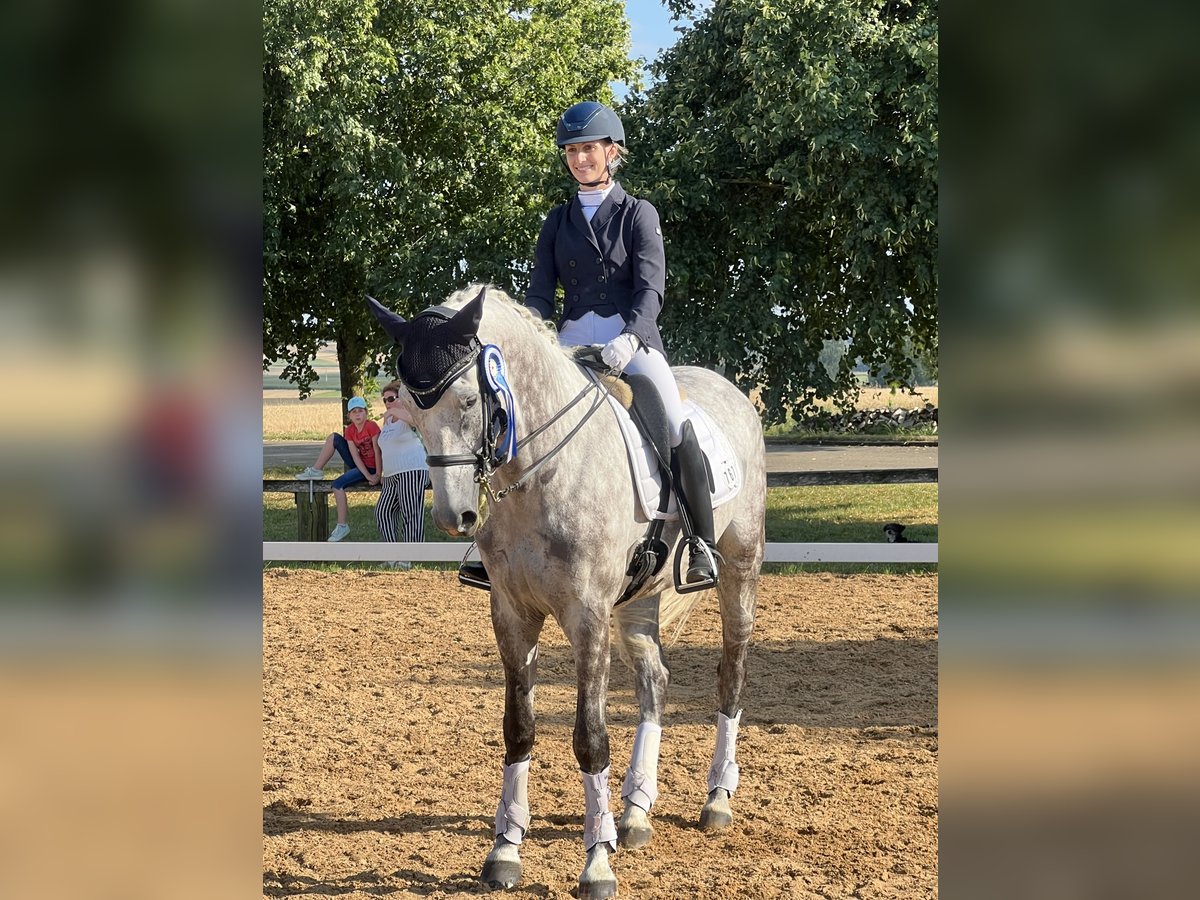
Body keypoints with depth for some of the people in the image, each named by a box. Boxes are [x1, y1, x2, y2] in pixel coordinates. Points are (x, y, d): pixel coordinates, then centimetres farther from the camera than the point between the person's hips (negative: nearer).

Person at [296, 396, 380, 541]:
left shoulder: (371, 427, -21)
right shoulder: (350, 430, -3)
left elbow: (377, 452, -20)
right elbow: (355, 456, -9)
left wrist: (377, 476, -21)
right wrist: (367, 475, -19)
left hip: (371, 467, -7)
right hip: (359, 465, 7)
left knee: (338, 484, -26)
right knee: (334, 438, -4)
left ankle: (342, 526, -20)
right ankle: (316, 471, 1)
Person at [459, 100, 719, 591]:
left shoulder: (638, 214, 4)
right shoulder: (558, 221, 14)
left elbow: (651, 288, -9)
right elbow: (540, 293, 8)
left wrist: (629, 338, -28)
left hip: (631, 338, -4)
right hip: (572, 340, 4)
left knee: (676, 426, -26)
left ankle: (703, 545, -17)